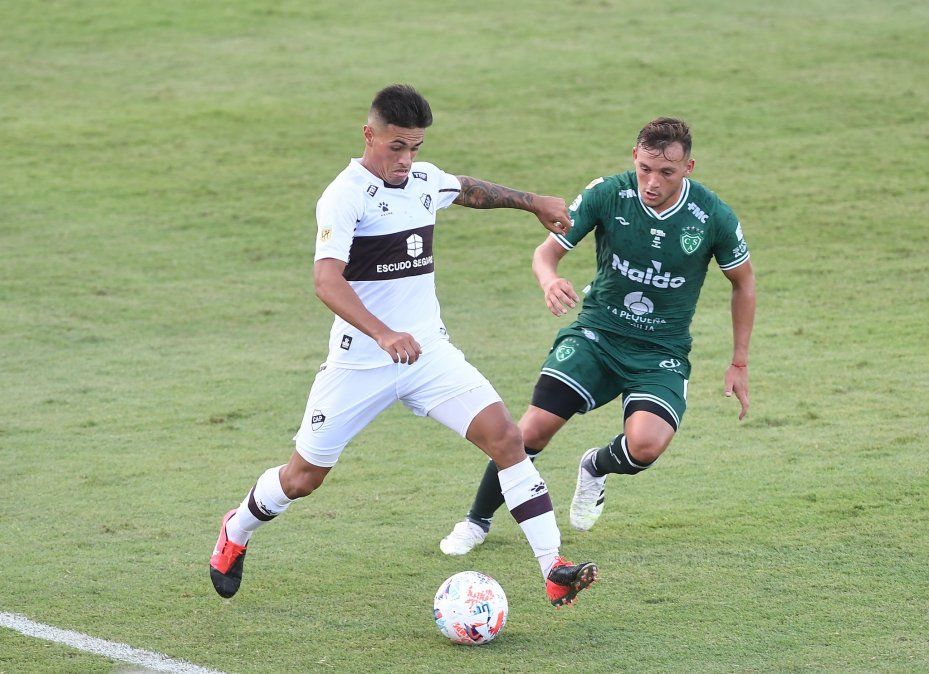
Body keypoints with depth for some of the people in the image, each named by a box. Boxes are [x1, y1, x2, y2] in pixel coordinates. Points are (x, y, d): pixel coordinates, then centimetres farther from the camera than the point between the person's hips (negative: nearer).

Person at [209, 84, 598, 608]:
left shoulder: (425, 180, 5)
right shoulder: (346, 196, -17)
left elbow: (468, 190, 31)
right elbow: (327, 279, -31)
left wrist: (533, 202, 39)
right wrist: (383, 334, -44)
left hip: (428, 350, 5)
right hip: (361, 363, -5)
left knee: (505, 436, -15)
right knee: (304, 477, 9)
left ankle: (555, 570, -17)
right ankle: (236, 533, 42)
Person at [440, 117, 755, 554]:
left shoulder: (714, 216, -12)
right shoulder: (608, 194, -13)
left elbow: (743, 282, 5)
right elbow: (547, 251, -8)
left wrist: (739, 363, 6)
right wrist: (549, 281, -33)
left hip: (662, 353, 0)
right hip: (596, 333, 1)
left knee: (646, 444, -27)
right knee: (535, 427, -16)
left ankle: (595, 468, 12)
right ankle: (477, 521, 8)